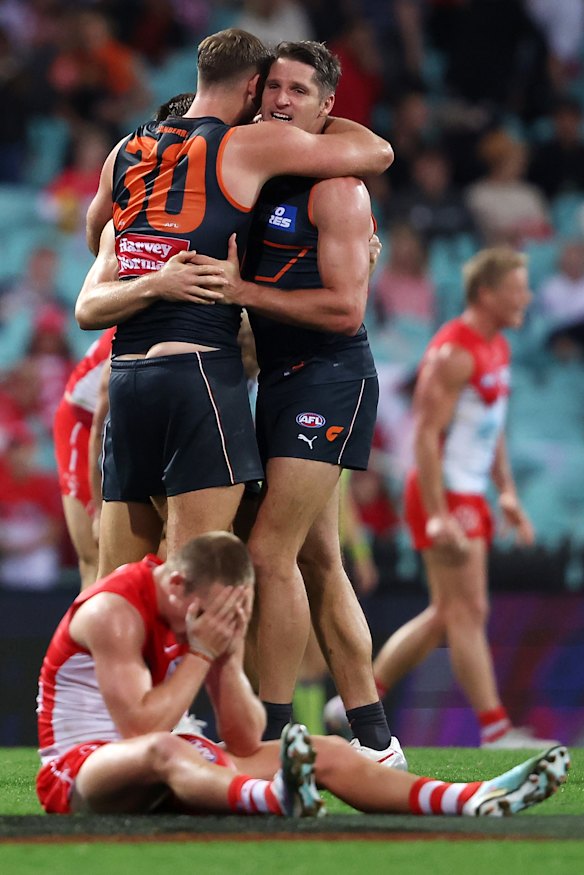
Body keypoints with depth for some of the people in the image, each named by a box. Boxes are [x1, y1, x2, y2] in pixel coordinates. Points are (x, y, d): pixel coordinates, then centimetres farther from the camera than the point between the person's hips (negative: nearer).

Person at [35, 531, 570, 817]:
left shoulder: (217, 619, 4)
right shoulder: (115, 611, -19)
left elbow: (245, 743, -2)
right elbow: (141, 729, -28)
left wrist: (228, 658, -15)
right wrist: (200, 654, -24)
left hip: (161, 776, 8)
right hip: (81, 770, -8)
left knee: (328, 755, -7)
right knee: (160, 752, -44)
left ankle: (478, 801, -24)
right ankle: (273, 802, -77)